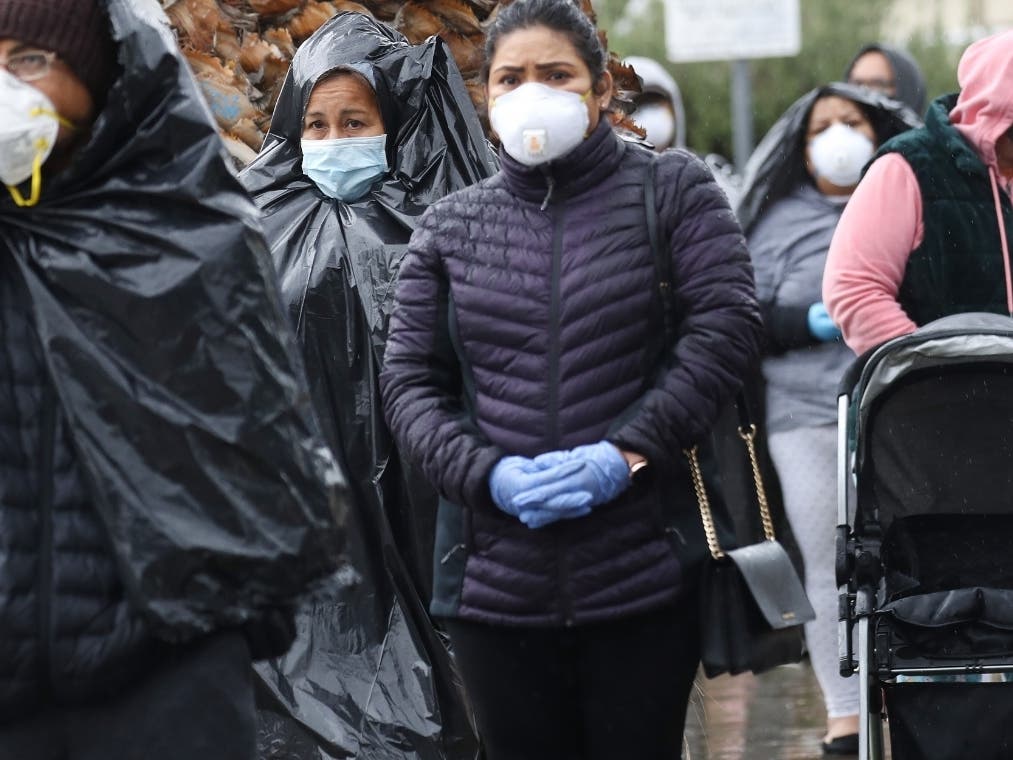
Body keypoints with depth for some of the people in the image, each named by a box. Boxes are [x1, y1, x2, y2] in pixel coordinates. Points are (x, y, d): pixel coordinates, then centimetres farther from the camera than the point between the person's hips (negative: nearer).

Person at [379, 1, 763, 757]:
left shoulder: (673, 191, 5)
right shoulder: (450, 227, 13)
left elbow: (725, 327, -5)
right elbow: (409, 379, 8)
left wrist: (627, 452, -15)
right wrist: (487, 475, -10)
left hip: (645, 574, -2)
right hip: (494, 576, 3)